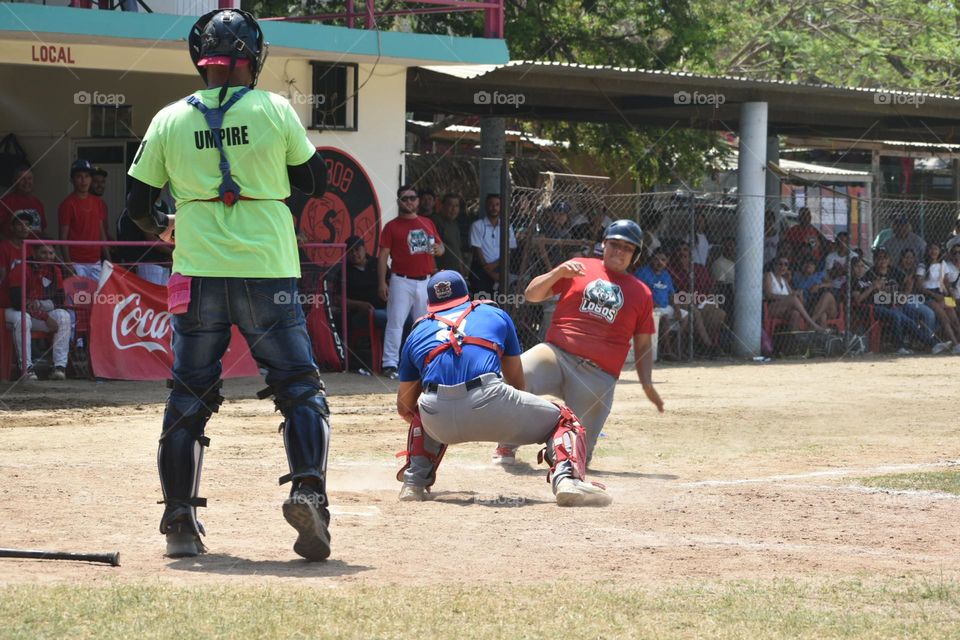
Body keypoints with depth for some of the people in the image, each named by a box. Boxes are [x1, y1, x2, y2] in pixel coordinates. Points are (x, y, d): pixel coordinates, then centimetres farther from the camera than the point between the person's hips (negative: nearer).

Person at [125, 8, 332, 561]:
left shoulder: (170, 120, 3)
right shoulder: (274, 110, -1)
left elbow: (139, 202, 10)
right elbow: (317, 182, 7)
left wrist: (163, 227, 31)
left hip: (198, 275, 2)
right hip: (268, 273, -2)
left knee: (189, 397, 11)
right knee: (301, 389, 5)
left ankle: (180, 521, 7)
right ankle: (308, 488, -17)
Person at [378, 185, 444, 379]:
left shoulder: (427, 223, 13)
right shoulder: (392, 226, 0)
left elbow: (440, 246, 20)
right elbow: (383, 256, -3)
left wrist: (438, 249, -6)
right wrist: (382, 283, -12)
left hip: (426, 281, 5)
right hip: (402, 281, -5)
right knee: (395, 322, -8)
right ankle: (390, 364, -9)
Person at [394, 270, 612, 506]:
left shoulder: (417, 332, 29)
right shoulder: (496, 315, 28)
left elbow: (405, 407, 34)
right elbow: (516, 380, 34)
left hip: (438, 420, 2)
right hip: (490, 405, -2)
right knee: (563, 419, 19)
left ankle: (415, 481, 21)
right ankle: (566, 477, -11)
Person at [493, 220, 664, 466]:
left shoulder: (641, 293, 15)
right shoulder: (580, 268, 13)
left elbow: (643, 346, 16)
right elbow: (531, 295, 8)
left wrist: (647, 384, 0)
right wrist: (559, 272, -9)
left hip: (598, 376, 1)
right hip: (557, 353, -1)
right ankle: (507, 448, -12)